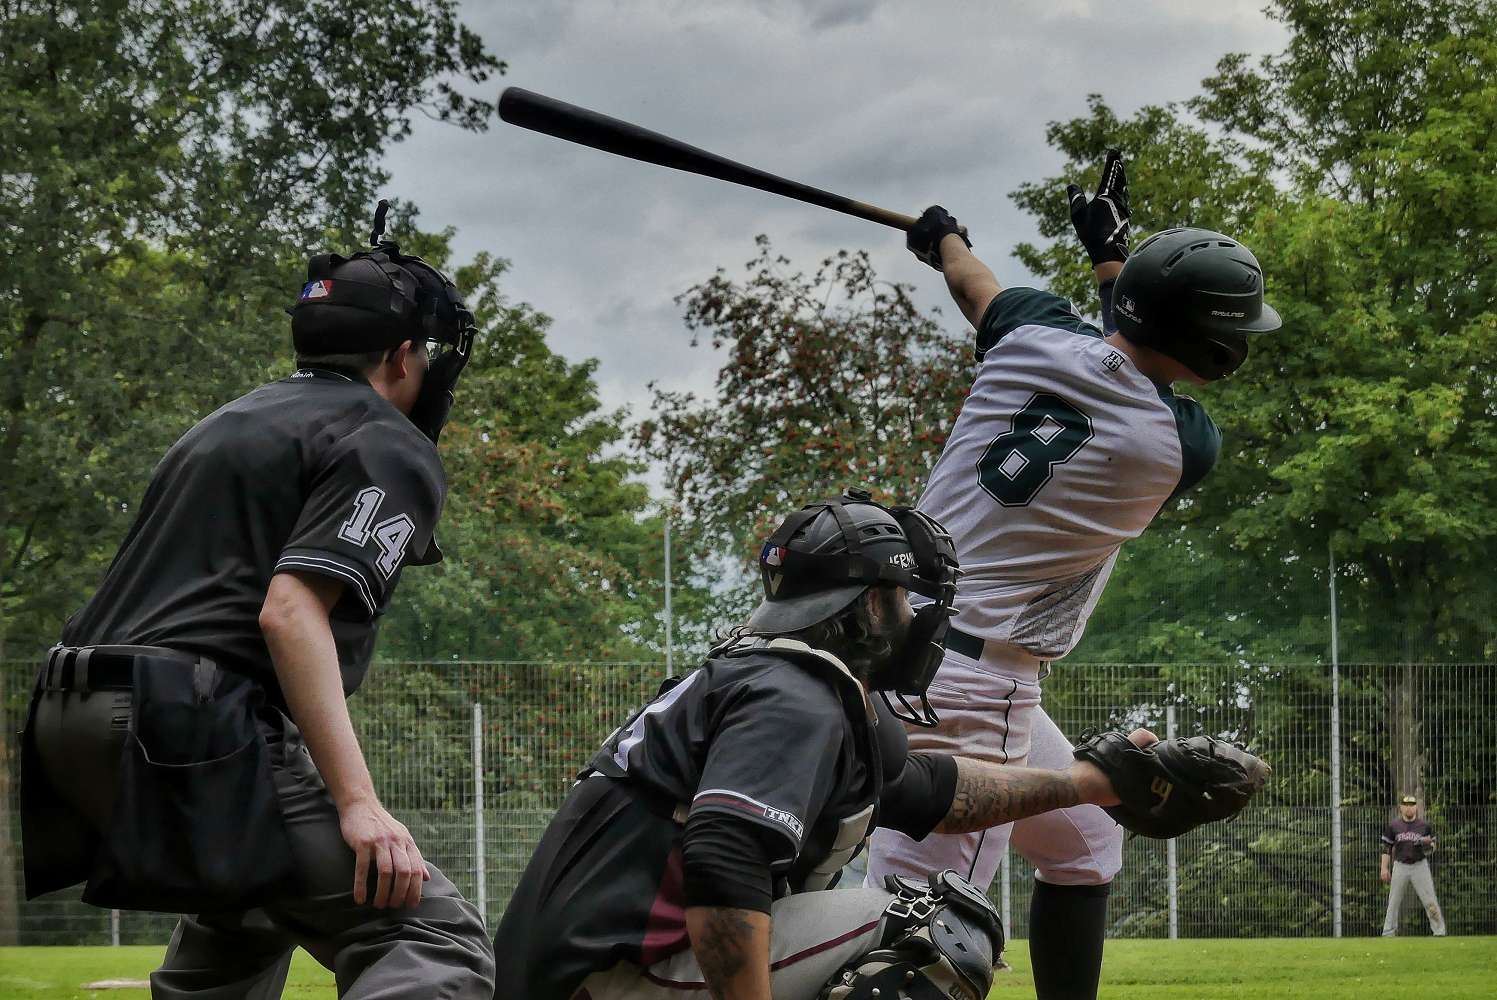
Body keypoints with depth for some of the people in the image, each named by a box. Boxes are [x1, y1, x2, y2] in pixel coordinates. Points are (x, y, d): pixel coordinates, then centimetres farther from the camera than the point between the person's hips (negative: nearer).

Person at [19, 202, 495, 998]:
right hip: (191, 727, -9)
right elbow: (291, 611, -15)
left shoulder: (229, 423, 27)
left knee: (244, 913, 35)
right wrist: (357, 803, -21)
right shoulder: (388, 447, 1)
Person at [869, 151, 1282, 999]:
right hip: (976, 680, -9)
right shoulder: (1184, 445, -11)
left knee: (1085, 843, 24)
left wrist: (944, 237, 50)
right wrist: (1111, 252, 24)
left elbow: (970, 279, 27)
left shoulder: (1037, 333, 2)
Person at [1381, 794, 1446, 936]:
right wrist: (1384, 868, 1)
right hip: (1400, 866, 1)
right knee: (1394, 902, 2)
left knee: (1430, 901, -6)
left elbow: (1435, 844, 11)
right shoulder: (1394, 826, 6)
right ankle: (1388, 933, 9)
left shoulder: (1424, 825, 5)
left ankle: (1439, 931, -2)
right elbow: (1387, 848, 8)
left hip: (1420, 865, -1)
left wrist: (1430, 844, -13)